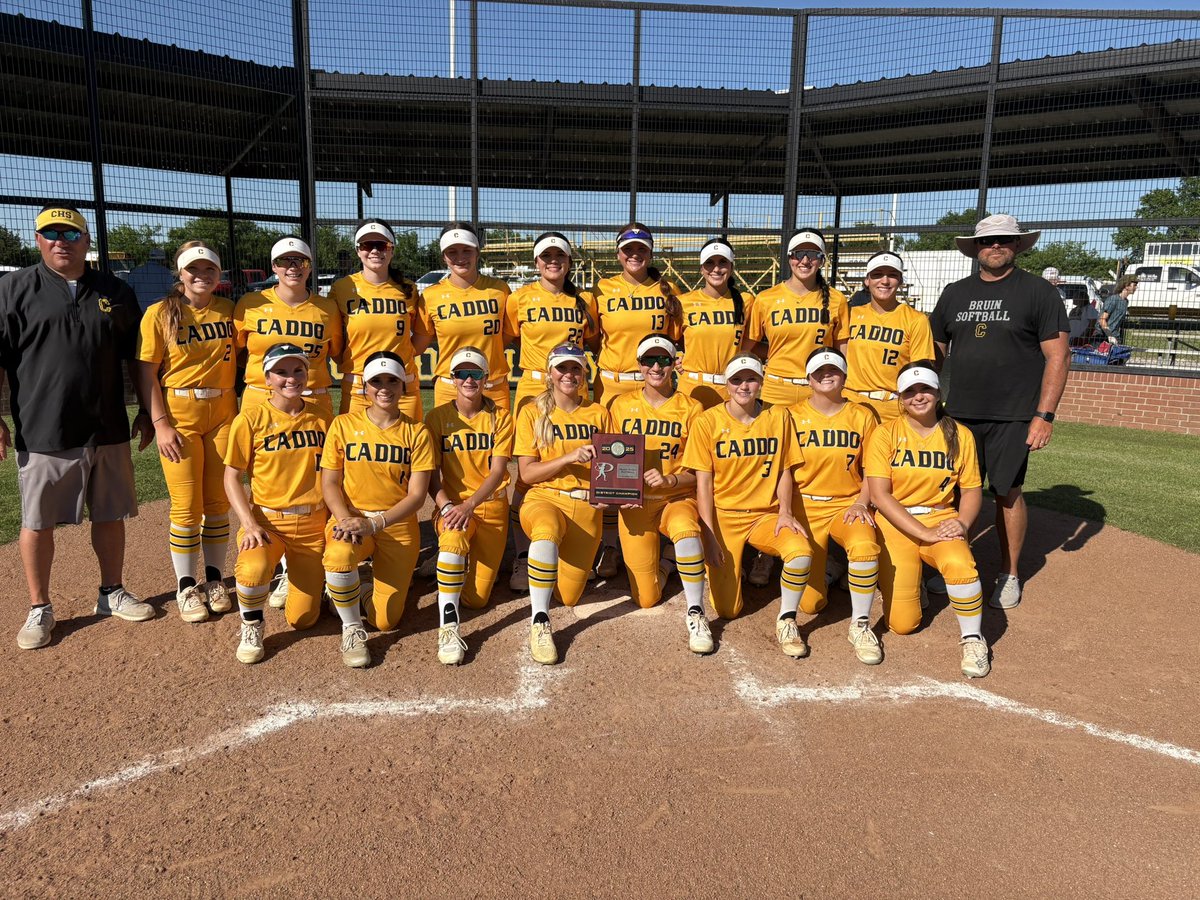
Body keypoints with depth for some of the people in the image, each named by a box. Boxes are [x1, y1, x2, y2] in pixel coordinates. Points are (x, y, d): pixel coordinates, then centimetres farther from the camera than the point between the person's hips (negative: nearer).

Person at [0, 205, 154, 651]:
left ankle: (112, 593, 29)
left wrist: (147, 410, 12)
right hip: (42, 435, -2)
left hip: (108, 431, 3)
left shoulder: (115, 293, 8)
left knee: (110, 515, 12)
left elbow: (135, 358, 14)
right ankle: (39, 608, 21)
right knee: (37, 523, 6)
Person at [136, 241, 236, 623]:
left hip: (223, 415, 3)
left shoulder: (228, 310, 5)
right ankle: (185, 586, 15)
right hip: (179, 418, -3)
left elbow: (240, 359, 11)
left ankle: (214, 579, 22)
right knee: (187, 506, 1)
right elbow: (147, 374, -5)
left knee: (219, 502, 8)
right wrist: (160, 424, -11)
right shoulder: (160, 313, -4)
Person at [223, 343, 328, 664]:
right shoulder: (251, 418, -6)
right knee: (252, 570, -36)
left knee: (303, 619, 1)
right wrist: (250, 525, -16)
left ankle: (296, 571, 36)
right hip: (267, 520, -2)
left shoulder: (319, 417, 3)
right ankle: (251, 626, -3)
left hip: (313, 524, 2)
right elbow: (232, 477, -4)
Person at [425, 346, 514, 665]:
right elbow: (432, 475, -2)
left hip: (491, 505, 1)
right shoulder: (438, 417, 2)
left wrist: (470, 505, -24)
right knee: (454, 540, -39)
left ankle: (473, 558, 32)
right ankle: (448, 627, -32)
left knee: (477, 597, -2)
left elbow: (498, 472, -8)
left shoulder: (500, 418, 1)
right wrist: (446, 506, -20)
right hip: (452, 504, -1)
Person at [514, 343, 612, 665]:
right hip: (543, 498, -3)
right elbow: (526, 473, -4)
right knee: (547, 534, -41)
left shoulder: (598, 413, 11)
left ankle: (580, 559, 32)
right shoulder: (532, 412, 4)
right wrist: (570, 457, -17)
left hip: (587, 506, 3)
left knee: (568, 596, -3)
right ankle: (539, 623, -30)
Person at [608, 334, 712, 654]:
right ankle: (664, 558, 33)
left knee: (685, 530, -41)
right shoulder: (622, 406, 5)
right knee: (646, 599, -1)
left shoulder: (691, 409, -1)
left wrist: (670, 480, -19)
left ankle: (694, 612, -23)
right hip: (635, 503, 2)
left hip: (678, 498, -2)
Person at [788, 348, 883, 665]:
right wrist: (786, 512, -10)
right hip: (806, 507, 0)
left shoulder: (862, 416, 5)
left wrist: (861, 503, -10)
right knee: (810, 603, -6)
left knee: (865, 546, -36)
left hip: (848, 504, 1)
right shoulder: (792, 416, 2)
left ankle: (860, 626, -14)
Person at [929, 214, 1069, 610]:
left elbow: (1057, 356, -5)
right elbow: (935, 352, 16)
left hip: (1013, 416, -3)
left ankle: (1009, 575, 19)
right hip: (960, 413, 3)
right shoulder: (955, 293, 10)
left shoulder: (1038, 291, -2)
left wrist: (1045, 415, -12)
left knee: (1007, 492, 4)